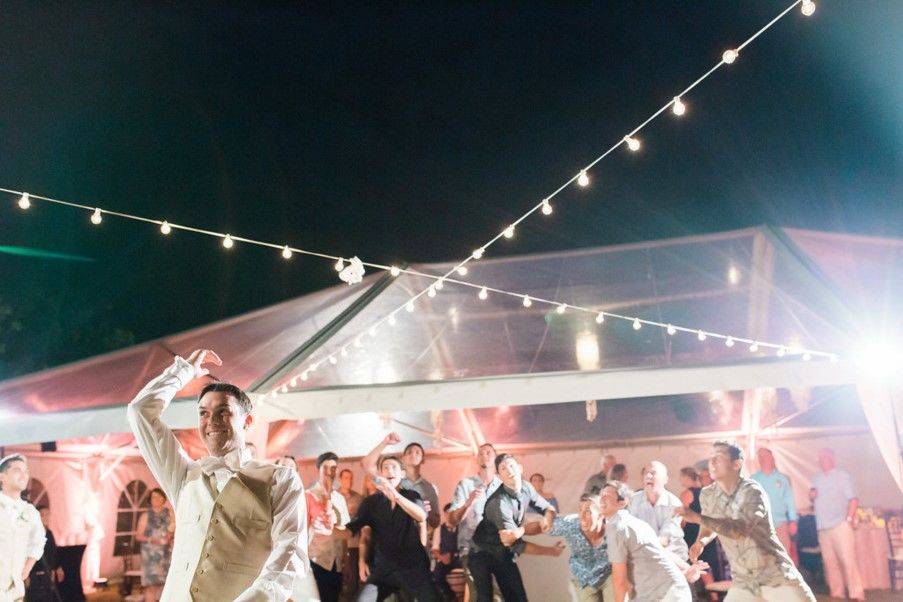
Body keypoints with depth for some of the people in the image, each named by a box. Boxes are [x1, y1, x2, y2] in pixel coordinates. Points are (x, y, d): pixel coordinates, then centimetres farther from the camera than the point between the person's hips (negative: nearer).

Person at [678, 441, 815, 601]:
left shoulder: (752, 491, -18)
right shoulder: (707, 495, -1)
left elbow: (740, 530, -33)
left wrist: (698, 518, -36)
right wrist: (701, 541, -2)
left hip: (776, 576, -4)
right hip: (743, 582, 4)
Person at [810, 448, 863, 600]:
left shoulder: (842, 475, 4)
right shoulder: (816, 479, 18)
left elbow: (854, 499, -1)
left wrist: (849, 519, -11)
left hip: (840, 526, -5)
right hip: (822, 528, 5)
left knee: (848, 560, -11)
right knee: (830, 563, 3)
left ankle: (857, 595, -9)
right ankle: (837, 593, 9)